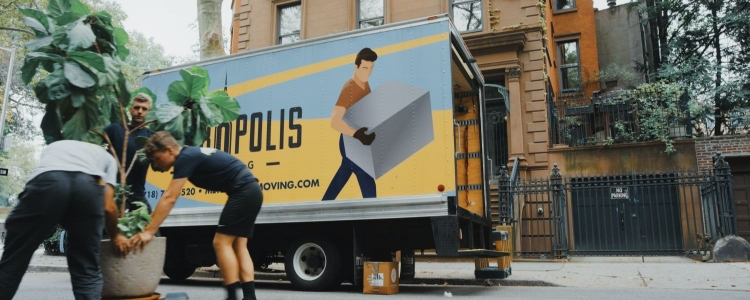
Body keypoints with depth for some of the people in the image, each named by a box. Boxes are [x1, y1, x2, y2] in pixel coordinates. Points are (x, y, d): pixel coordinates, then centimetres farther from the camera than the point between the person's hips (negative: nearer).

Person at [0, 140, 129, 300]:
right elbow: (108, 207, 25)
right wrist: (115, 235, 42)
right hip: (89, 185, 0)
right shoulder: (107, 157, 37)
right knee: (87, 272, 12)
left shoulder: (52, 147, 45)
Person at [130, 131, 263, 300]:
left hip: (243, 192, -10)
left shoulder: (185, 158, -11)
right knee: (238, 245, 9)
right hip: (251, 192, 10)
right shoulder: (189, 155, 17)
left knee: (221, 242, -7)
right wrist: (152, 218, 19)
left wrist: (149, 231, -15)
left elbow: (170, 199, -16)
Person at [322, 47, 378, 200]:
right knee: (367, 183, -4)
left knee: (342, 175, 23)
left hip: (358, 142, 9)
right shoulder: (349, 89, -25)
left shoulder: (365, 84, 1)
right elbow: (335, 122, -34)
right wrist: (356, 134, -45)